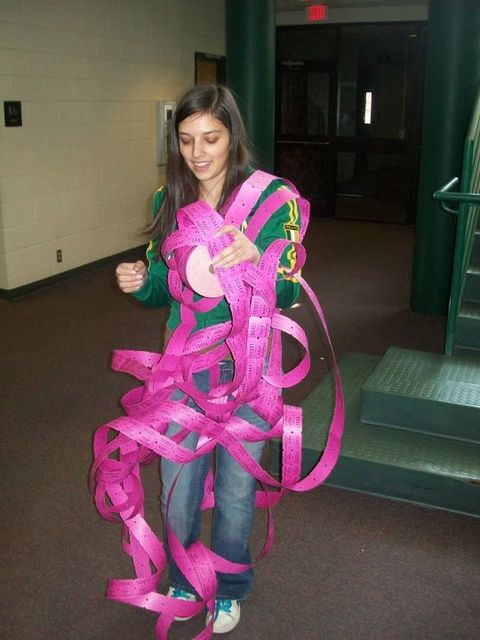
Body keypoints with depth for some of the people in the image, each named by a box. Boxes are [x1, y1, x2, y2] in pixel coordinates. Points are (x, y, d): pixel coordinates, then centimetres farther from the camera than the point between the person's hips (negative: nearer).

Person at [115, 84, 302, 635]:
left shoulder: (272, 196, -12)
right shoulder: (168, 199, 0)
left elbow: (286, 294, -17)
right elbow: (162, 290, 7)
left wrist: (254, 257, -37)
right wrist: (139, 283, -16)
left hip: (247, 366, -3)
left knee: (235, 489, 14)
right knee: (177, 488, 15)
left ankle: (228, 588, 42)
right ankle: (182, 579, 44)